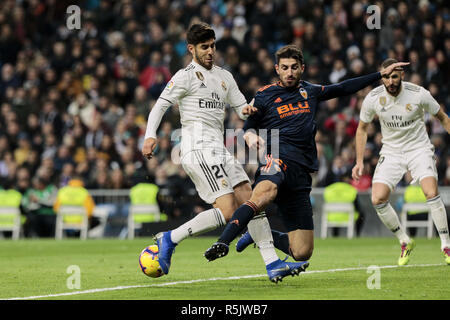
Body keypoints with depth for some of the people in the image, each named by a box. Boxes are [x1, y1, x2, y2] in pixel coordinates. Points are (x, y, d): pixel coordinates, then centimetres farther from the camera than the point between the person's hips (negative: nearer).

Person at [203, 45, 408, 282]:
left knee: (302, 253, -3)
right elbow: (248, 128, 13)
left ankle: (258, 232, 23)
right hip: (278, 160, -5)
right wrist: (250, 137, -12)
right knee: (264, 193, -44)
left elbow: (343, 89, 34)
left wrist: (382, 74, 35)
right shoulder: (265, 96, 10)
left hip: (301, 173, 5)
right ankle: (223, 242, -54)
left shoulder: (309, 92, 22)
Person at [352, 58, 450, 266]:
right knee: (378, 200, -15)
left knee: (431, 192, -25)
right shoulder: (373, 98, -9)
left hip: (419, 149, -2)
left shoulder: (419, 94, -15)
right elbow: (362, 128, 7)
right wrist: (360, 161, 2)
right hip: (391, 153, 2)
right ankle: (405, 242, 6)